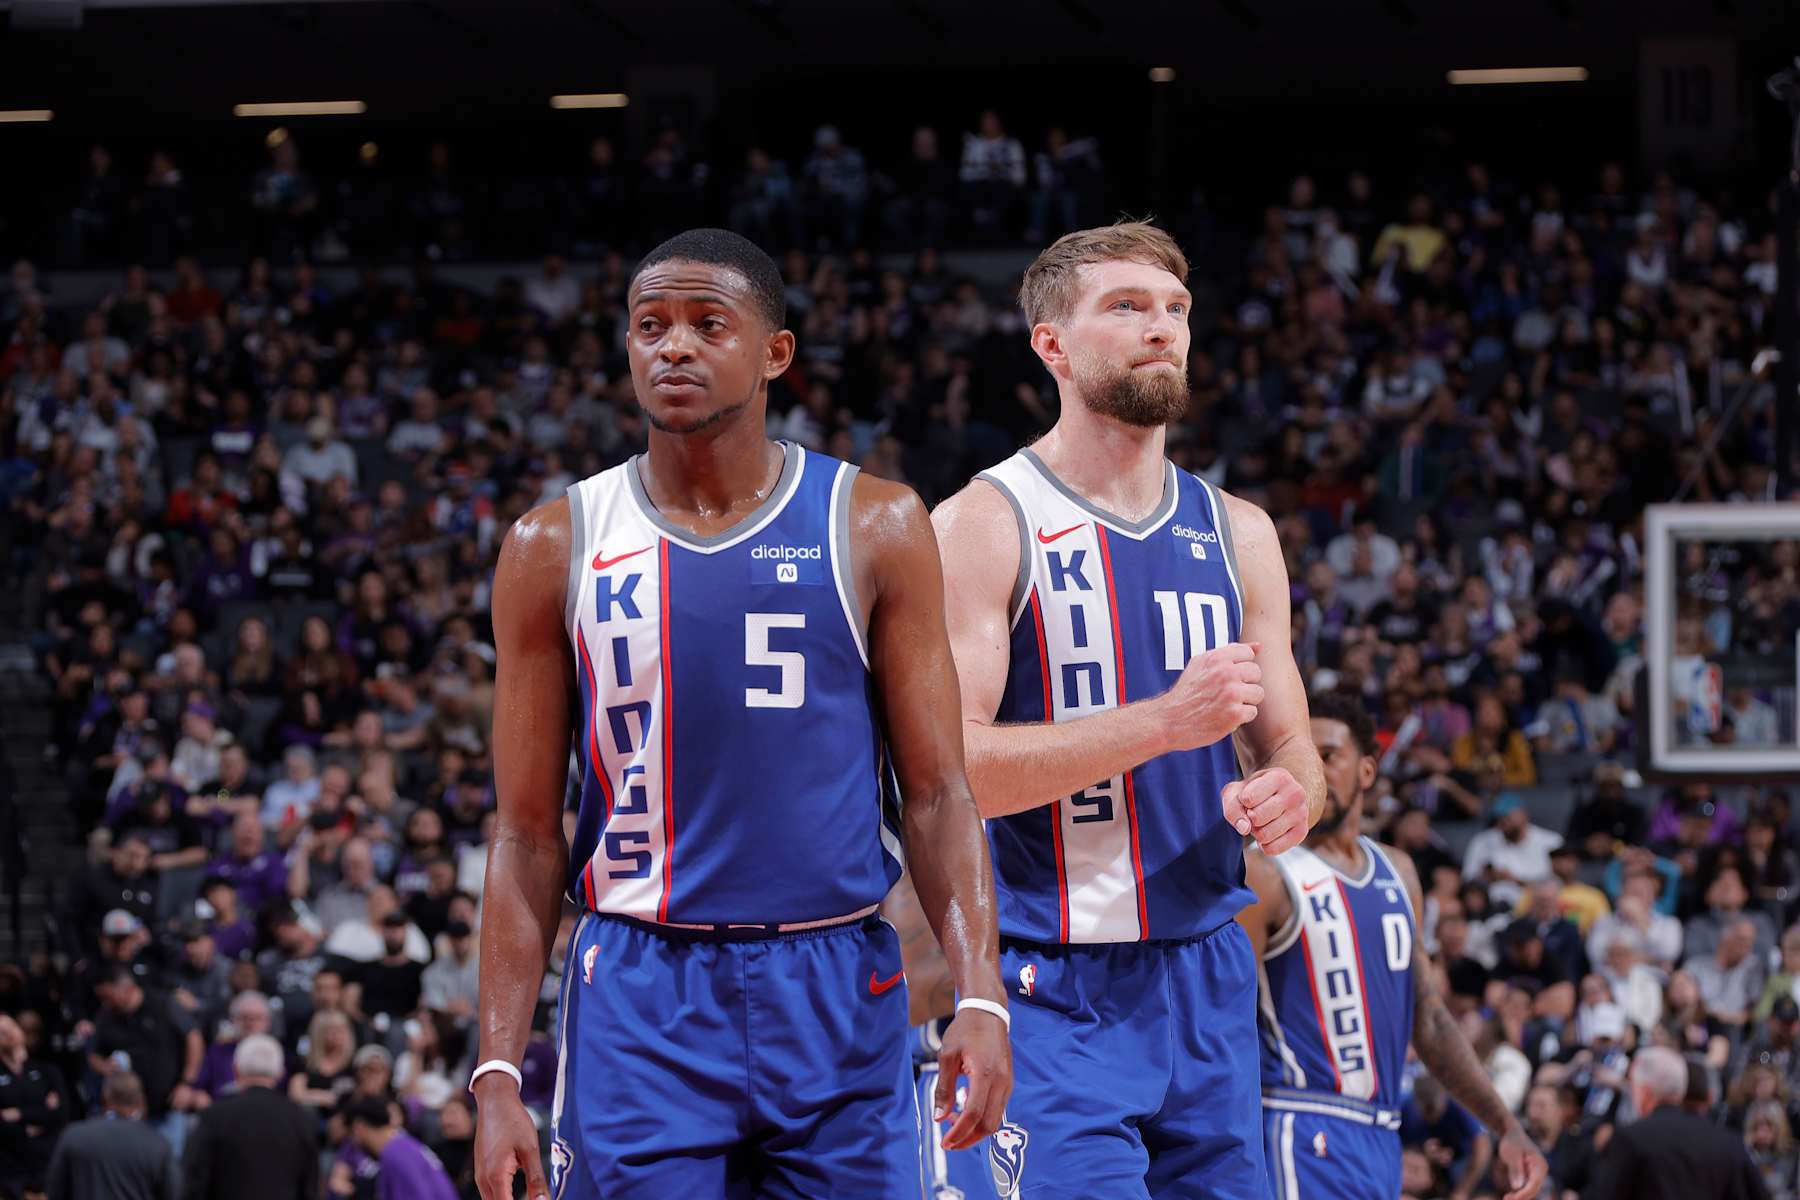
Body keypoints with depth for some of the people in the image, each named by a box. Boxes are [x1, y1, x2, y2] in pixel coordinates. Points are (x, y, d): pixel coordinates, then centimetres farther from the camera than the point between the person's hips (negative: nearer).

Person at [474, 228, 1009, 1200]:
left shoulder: (872, 529, 3)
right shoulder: (556, 549, 4)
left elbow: (937, 793, 2)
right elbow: (527, 837, 6)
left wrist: (979, 995, -13)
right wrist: (498, 1074, -2)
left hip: (837, 1001, 0)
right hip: (638, 1000, 0)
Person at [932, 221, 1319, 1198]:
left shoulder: (1237, 535, 12)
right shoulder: (985, 525, -6)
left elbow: (1291, 746, 18)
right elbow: (941, 766, -16)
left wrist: (1288, 793, -8)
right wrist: (1164, 723, -24)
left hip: (1207, 973, 6)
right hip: (1055, 990, -6)